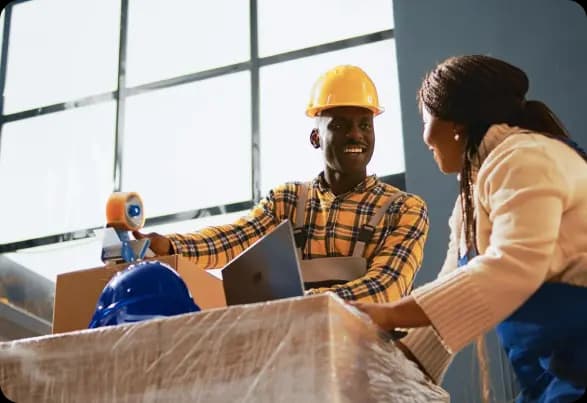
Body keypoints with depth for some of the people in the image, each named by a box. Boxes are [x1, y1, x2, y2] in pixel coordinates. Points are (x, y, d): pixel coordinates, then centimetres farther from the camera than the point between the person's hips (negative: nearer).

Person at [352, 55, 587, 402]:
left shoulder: (522, 158, -12)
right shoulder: (472, 196, 18)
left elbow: (512, 269, -26)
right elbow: (452, 294, 19)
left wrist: (389, 315, -26)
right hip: (550, 374, 9)